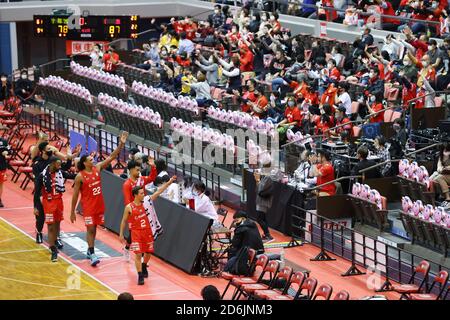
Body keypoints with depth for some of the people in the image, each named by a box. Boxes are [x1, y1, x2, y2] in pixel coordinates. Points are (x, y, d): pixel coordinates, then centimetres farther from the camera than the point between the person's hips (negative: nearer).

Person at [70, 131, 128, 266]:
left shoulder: (97, 168, -1)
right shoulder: (80, 177, -14)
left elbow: (112, 157, -5)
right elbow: (75, 195, -9)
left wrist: (121, 144, -16)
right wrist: (72, 212, -7)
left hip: (99, 204, 5)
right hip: (88, 206, -5)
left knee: (94, 228, 14)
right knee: (90, 229, -5)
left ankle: (90, 250, 27)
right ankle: (92, 254, -3)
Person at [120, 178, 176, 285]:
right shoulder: (129, 207, -10)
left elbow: (159, 192, -3)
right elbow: (124, 221, 0)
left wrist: (169, 182, -7)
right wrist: (121, 234, 0)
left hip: (147, 231, 4)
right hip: (136, 232, -4)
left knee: (148, 253, 13)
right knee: (138, 254, -9)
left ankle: (144, 266, 43)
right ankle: (140, 276, -2)